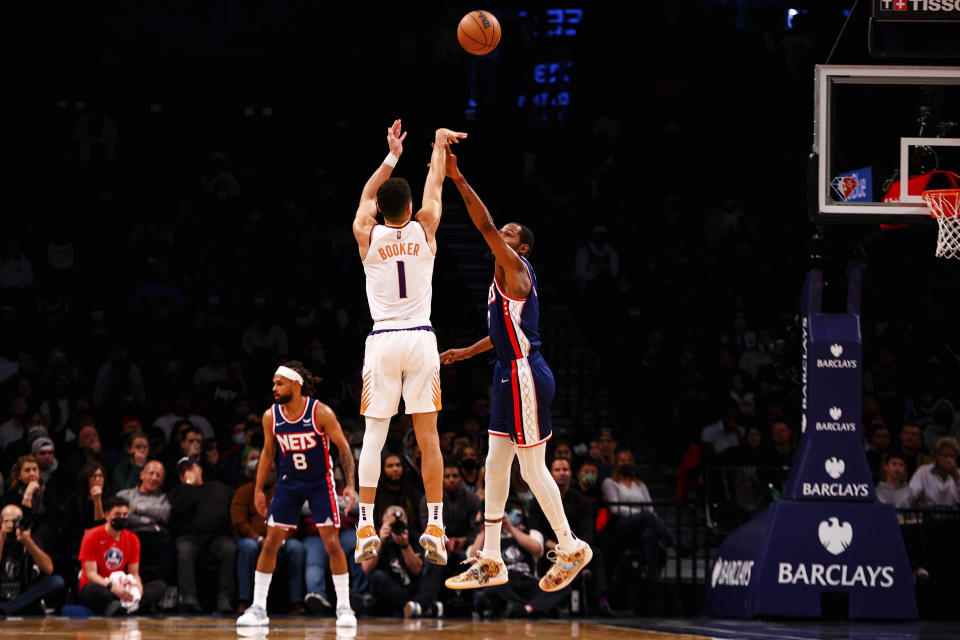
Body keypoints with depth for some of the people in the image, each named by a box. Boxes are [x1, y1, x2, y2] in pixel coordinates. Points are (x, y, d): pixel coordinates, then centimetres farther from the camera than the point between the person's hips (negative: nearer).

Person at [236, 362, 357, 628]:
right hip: (288, 483, 3)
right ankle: (258, 608, 3)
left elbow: (344, 448, -11)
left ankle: (344, 607, 2)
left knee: (332, 543, -8)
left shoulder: (321, 413, -18)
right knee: (270, 542, -3)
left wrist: (349, 484, -19)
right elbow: (268, 452, 7)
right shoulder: (271, 416, -8)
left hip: (320, 483, -3)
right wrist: (258, 490, 6)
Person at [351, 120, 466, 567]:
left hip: (381, 342, 0)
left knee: (373, 437, 2)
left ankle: (366, 528, -5)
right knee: (427, 435, 1)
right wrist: (439, 144, 32)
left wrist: (392, 157, 32)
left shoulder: (367, 236, 1)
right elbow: (434, 186, 17)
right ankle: (434, 526, -3)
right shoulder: (423, 230, 0)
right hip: (420, 339, 0)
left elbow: (367, 196, 22)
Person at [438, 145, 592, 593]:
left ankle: (570, 549, 6)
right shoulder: (507, 276, 18)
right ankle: (490, 561, 11)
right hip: (513, 375, 10)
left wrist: (458, 179, -27)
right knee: (495, 464, 9)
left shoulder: (515, 267, -10)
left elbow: (486, 226, -23)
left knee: (533, 469, -4)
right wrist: (468, 352, 29)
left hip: (526, 376, -10)